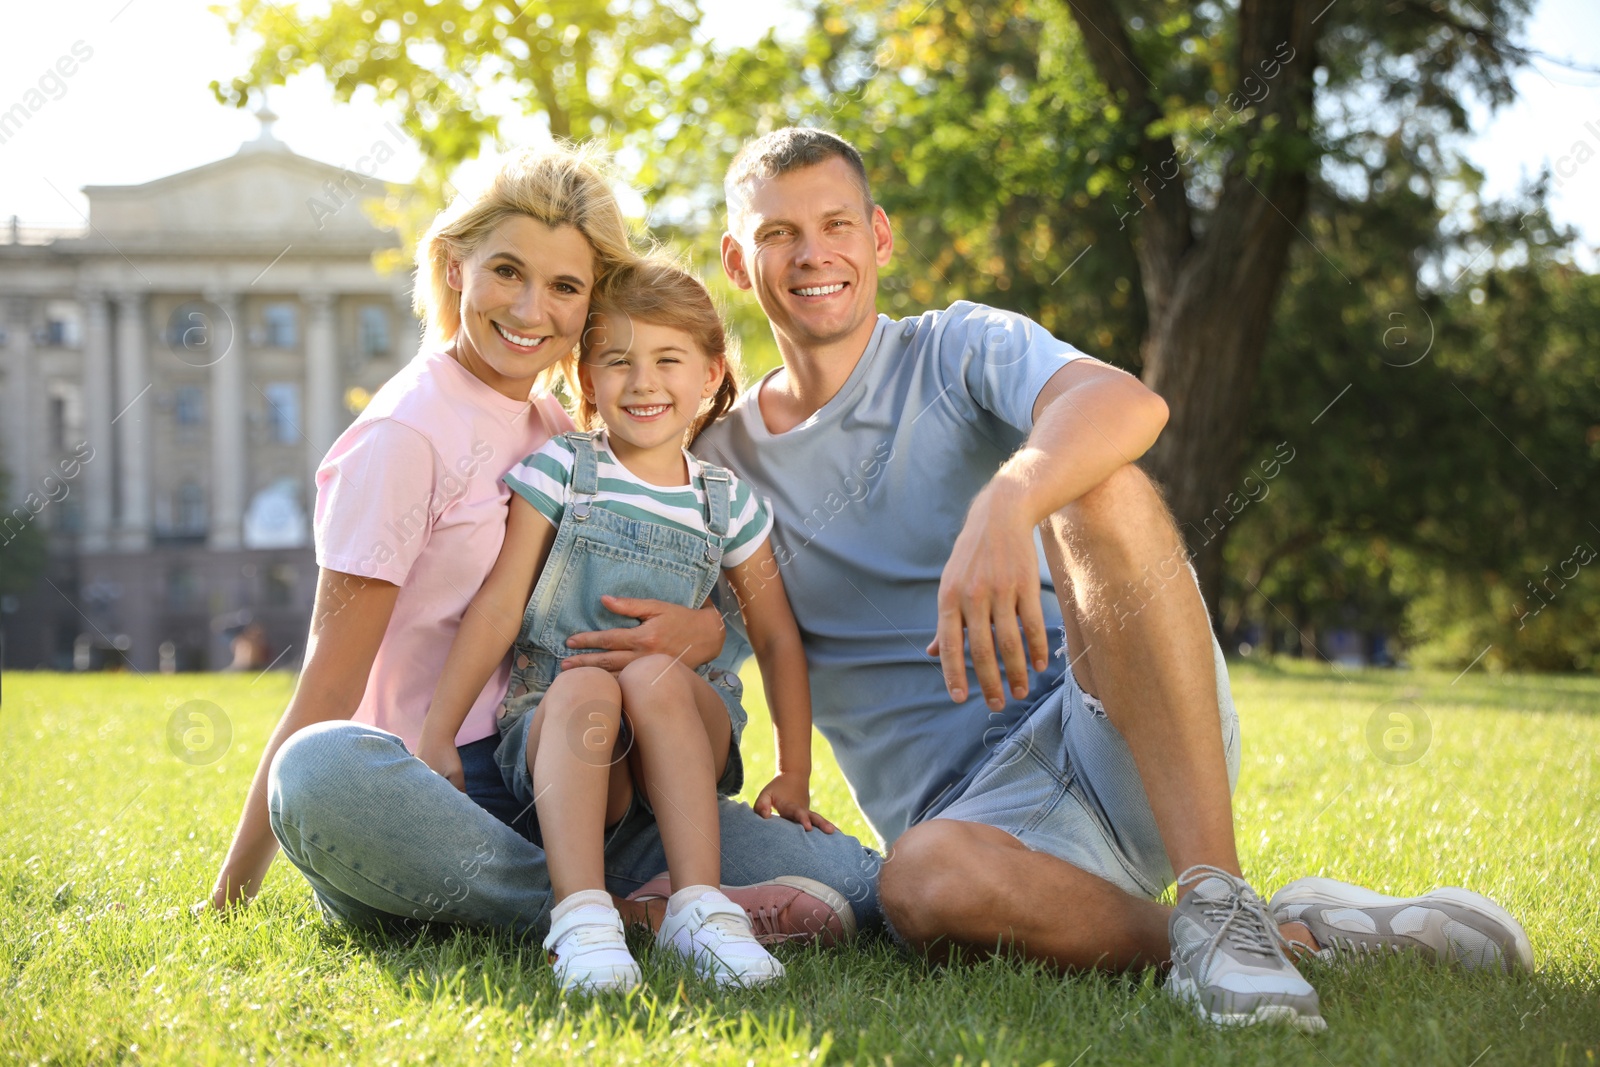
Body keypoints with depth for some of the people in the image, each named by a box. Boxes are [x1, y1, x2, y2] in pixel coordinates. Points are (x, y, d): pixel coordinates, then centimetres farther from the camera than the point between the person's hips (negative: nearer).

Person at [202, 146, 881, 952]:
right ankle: (614, 915, -35)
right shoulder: (405, 435, -3)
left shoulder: (563, 434, 17)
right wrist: (236, 884, -11)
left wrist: (705, 629, -11)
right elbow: (330, 685, -7)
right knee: (323, 772, -43)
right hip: (435, 790, -4)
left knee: (849, 884, -18)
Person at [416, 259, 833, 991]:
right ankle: (581, 915, -46)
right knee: (584, 686, -35)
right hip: (556, 734, -1)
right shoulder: (561, 470, 5)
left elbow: (777, 638, 14)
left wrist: (794, 776, 8)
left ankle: (699, 906, -38)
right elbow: (499, 604, -1)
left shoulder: (726, 504, 10)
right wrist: (437, 736, -7)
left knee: (655, 675, -33)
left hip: (684, 740, 1)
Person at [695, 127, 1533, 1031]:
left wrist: (1003, 503, -39)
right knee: (924, 879, -38)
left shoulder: (957, 350, 5)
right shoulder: (722, 466, 14)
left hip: (1121, 732, -1)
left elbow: (1131, 403, -19)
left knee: (1102, 489, -30)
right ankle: (1300, 934, -22)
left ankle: (1219, 903, -34)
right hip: (978, 805, 1)